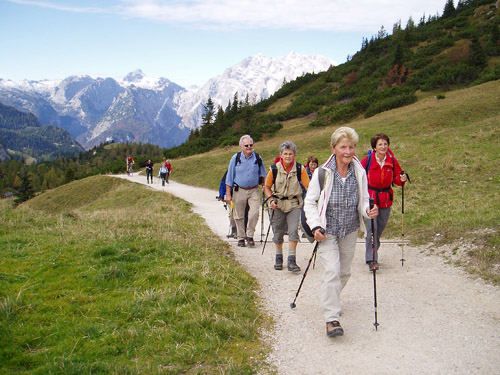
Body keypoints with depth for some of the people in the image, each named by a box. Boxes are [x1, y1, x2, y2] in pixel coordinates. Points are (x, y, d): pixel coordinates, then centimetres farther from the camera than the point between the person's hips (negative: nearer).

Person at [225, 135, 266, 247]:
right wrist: (228, 194, -1)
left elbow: (262, 174, 18)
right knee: (239, 216, 6)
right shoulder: (235, 158, -1)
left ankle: (250, 235, 2)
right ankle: (241, 238, 21)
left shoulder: (258, 158, 3)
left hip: (254, 191, 0)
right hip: (239, 191, 0)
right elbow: (229, 177, 2)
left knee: (254, 213, -15)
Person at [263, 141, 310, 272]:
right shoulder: (274, 169, -5)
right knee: (278, 233, 10)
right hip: (278, 204, 1)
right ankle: (279, 258, 30)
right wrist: (271, 199, -8)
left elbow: (308, 186, -4)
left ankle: (291, 261, -6)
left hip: (294, 204, -1)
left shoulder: (300, 169, -8)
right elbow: (267, 187, 7)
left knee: (293, 231, -13)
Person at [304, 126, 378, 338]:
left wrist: (368, 211, -18)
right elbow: (310, 202, -7)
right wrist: (315, 226, -17)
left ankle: (330, 299, 44)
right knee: (332, 270, -17)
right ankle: (331, 318, -10)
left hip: (350, 232, 4)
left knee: (344, 272, 16)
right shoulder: (322, 173, -15)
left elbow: (363, 201, 4)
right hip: (327, 232, -4)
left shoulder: (359, 173, -6)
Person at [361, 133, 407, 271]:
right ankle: (372, 259, -10)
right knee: (371, 227, -13)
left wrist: (401, 179, -14)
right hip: (370, 198, -4)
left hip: (385, 198, 4)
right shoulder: (367, 160, -10)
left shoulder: (392, 161, -1)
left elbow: (396, 176, 8)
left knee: (381, 227, 14)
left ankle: (371, 252, 36)